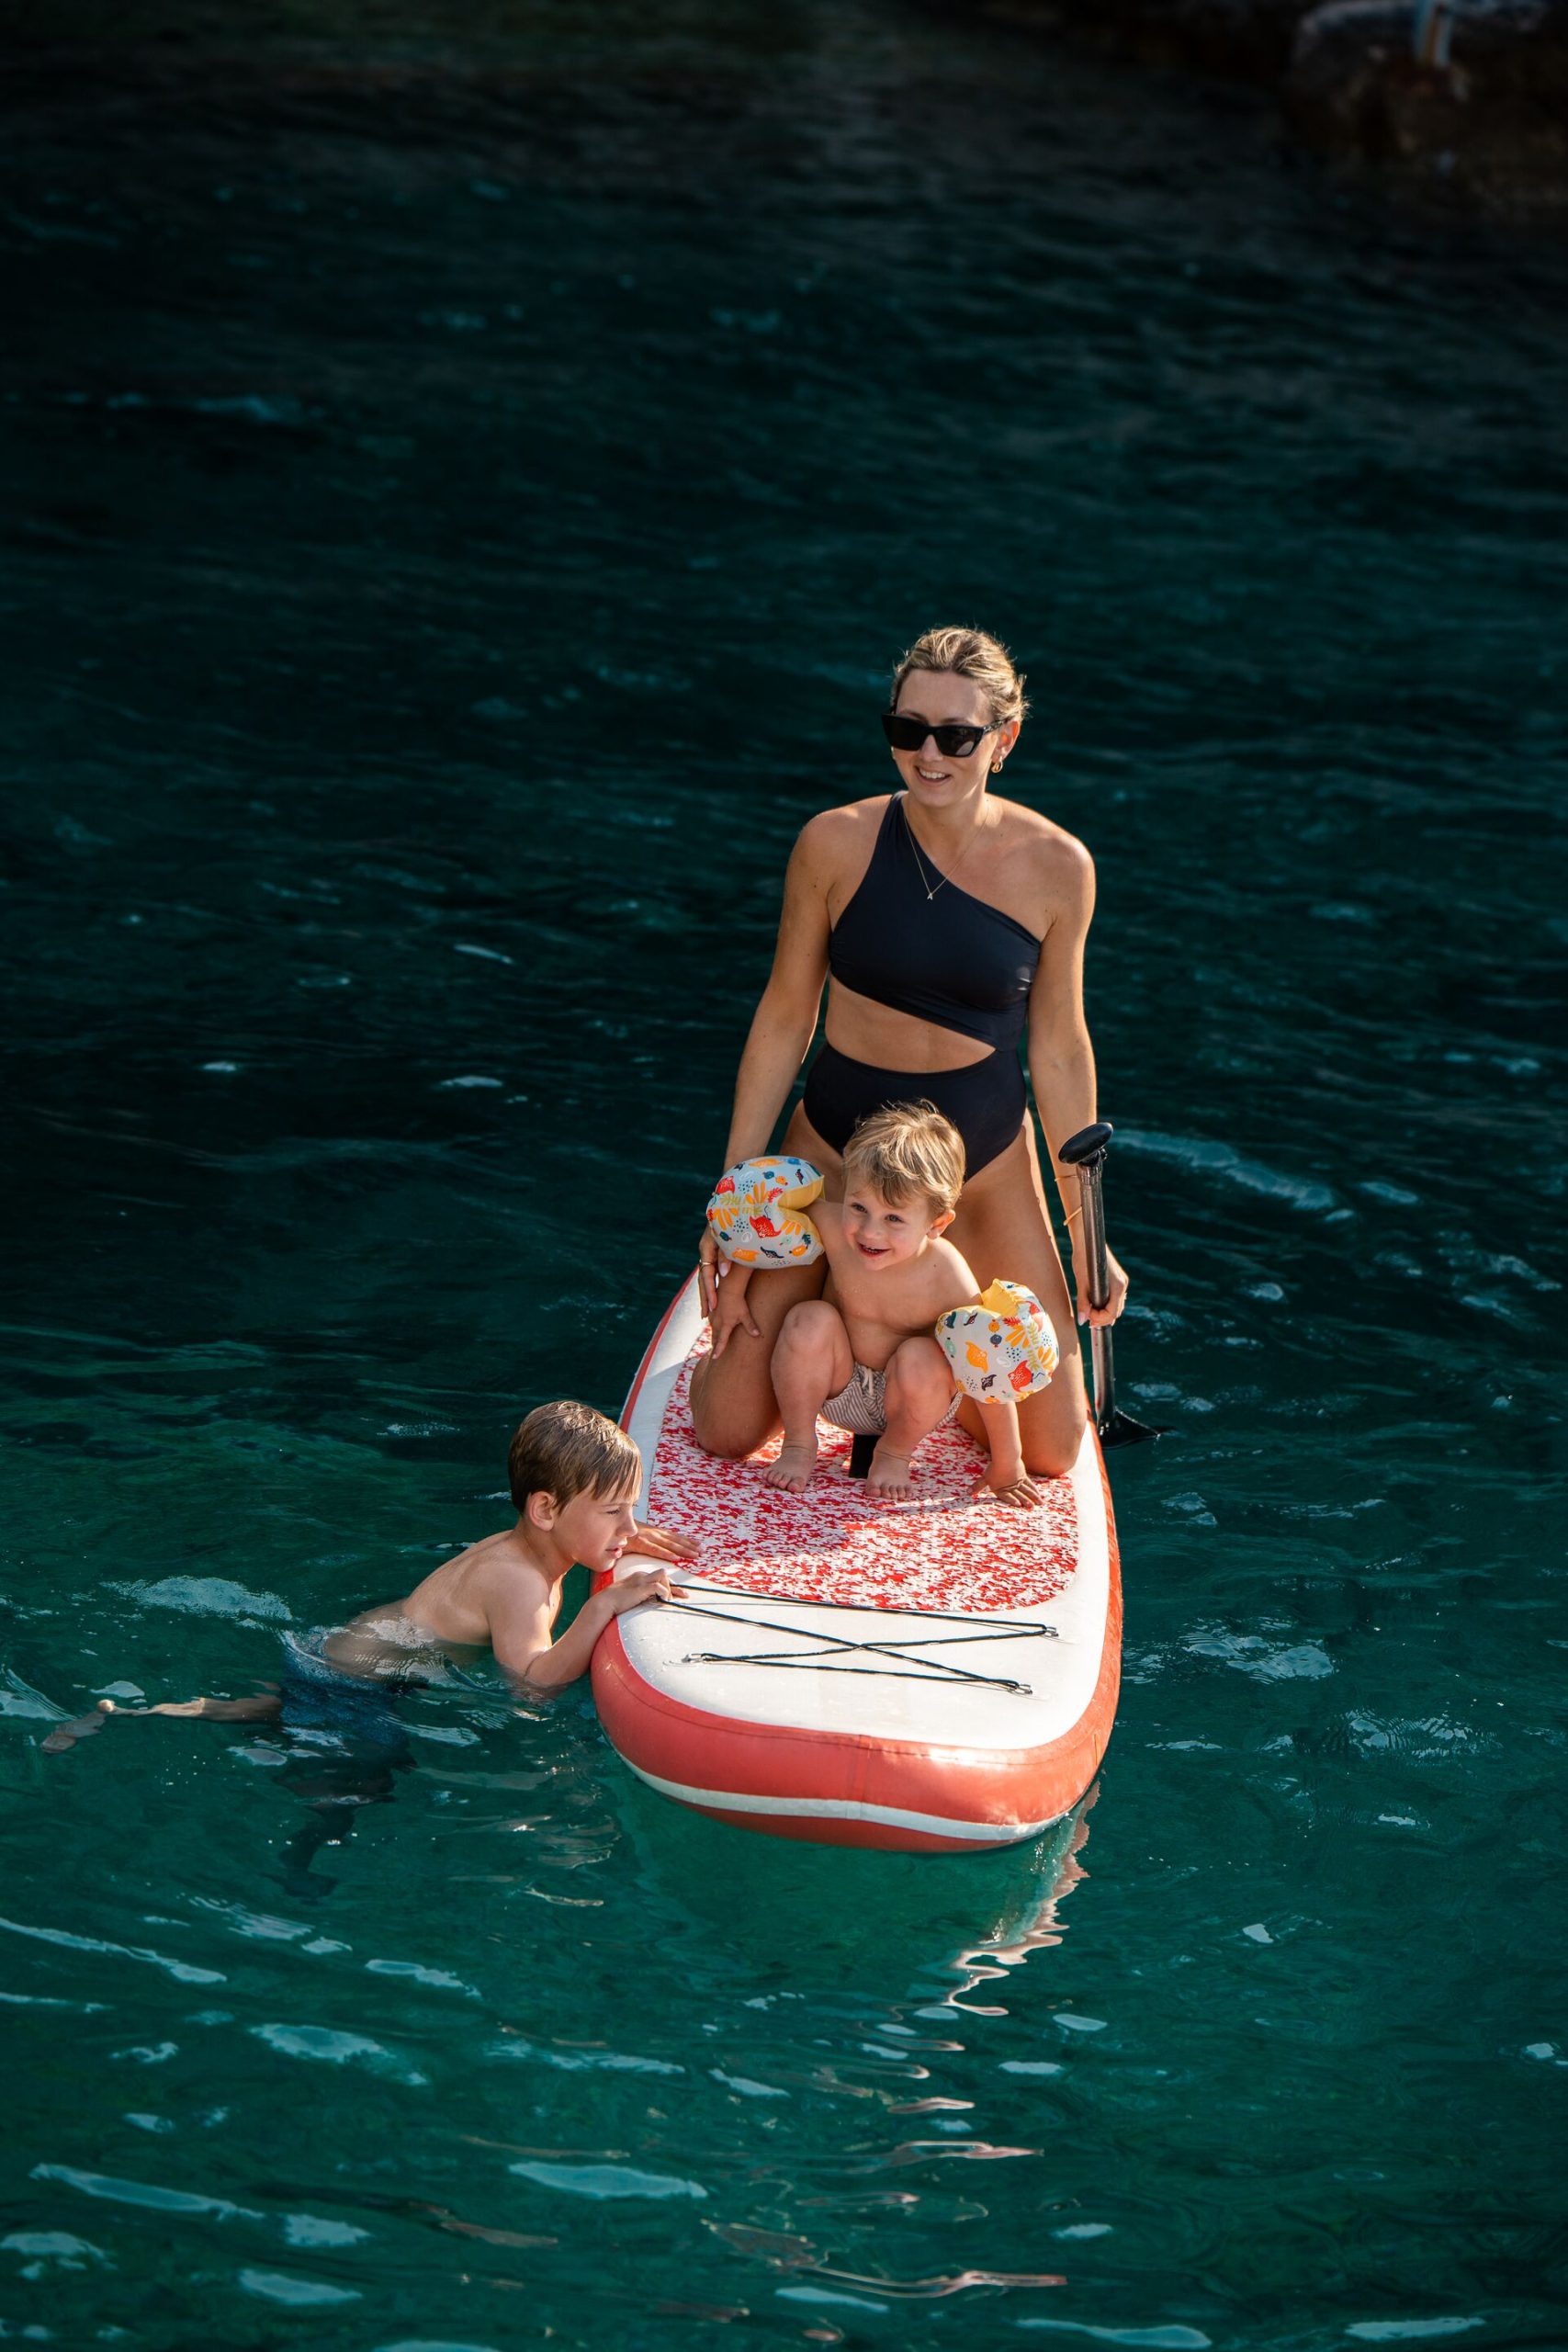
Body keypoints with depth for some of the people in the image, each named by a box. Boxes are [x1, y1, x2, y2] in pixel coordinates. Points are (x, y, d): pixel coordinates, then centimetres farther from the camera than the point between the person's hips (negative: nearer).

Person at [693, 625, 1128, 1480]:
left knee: (1051, 1454, 3)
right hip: (835, 1145, -1)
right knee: (727, 1429, -3)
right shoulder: (837, 843, -14)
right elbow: (784, 1017, -4)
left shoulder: (1056, 868, -12)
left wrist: (1088, 1232, 3)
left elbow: (1058, 1049, -1)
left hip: (986, 1165, 1)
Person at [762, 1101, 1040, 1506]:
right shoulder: (830, 1225, -28)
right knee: (810, 1321, -27)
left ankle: (895, 1453, -2)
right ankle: (799, 1446, -4)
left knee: (922, 1359, -33)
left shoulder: (946, 1279, -32)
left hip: (907, 1397, -2)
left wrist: (1006, 1469, -17)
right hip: (839, 1388, 2)